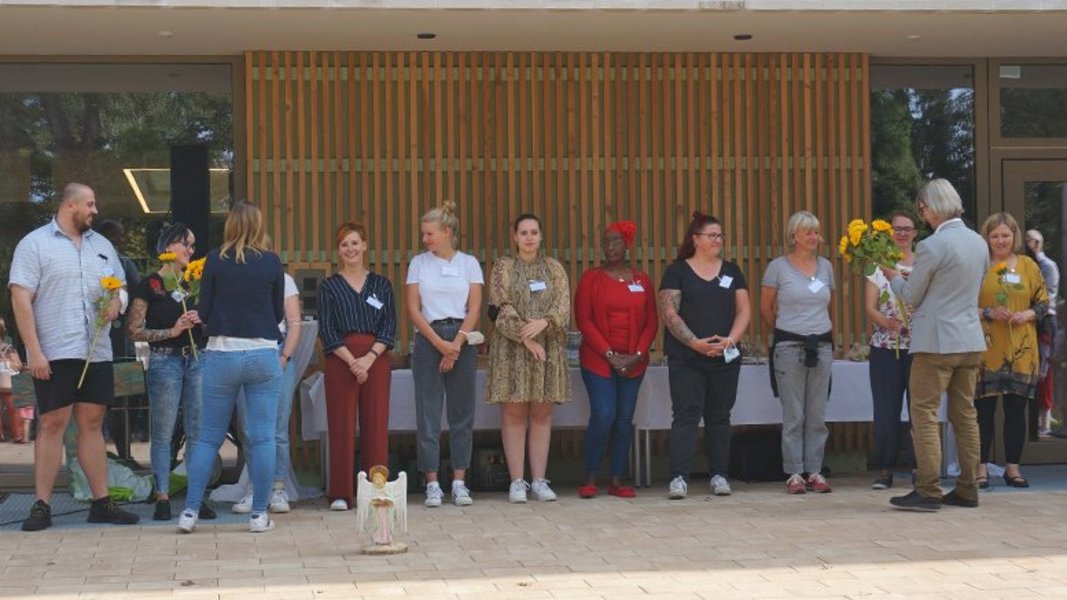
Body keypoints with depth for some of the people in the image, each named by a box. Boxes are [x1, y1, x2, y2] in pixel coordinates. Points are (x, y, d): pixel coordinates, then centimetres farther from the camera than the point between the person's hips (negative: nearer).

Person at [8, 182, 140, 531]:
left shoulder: (102, 246, 16)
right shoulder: (35, 244, -2)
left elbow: (120, 286, 24)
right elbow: (20, 299, -8)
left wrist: (116, 302, -1)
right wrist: (34, 351, -15)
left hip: (97, 353, 5)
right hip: (54, 354, -5)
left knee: (92, 424, 8)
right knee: (52, 424, -4)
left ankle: (101, 503, 11)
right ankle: (42, 506, 1)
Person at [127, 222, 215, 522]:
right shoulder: (149, 286, -1)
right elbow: (134, 331, -6)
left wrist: (202, 320, 3)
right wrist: (172, 331, -14)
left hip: (198, 359, 5)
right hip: (164, 361, -5)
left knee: (198, 432, 4)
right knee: (163, 433, 0)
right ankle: (162, 498, 5)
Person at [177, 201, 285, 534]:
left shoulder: (216, 260, -2)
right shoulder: (271, 262, 0)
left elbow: (204, 312, 1)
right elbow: (278, 313, 6)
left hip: (221, 354, 0)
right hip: (263, 355, 0)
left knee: (209, 437, 9)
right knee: (262, 438, 5)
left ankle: (190, 511, 8)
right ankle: (259, 515, 7)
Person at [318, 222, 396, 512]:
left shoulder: (381, 284, 12)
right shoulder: (329, 286, 8)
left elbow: (389, 327, 5)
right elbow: (327, 331, 0)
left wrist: (369, 358, -10)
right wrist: (352, 361, -12)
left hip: (376, 360, 1)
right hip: (340, 360, -1)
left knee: (376, 424, -1)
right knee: (342, 425, -3)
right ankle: (340, 493, 2)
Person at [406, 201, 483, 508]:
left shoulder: (469, 263, 6)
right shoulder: (418, 263, 6)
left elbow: (474, 309, 0)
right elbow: (413, 309, 0)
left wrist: (456, 345, -11)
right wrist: (440, 344, -10)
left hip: (462, 339, 0)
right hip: (428, 339, 0)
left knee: (462, 413, 2)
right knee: (428, 413, -2)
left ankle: (459, 482, 7)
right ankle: (432, 484, 3)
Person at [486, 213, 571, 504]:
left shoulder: (553, 267, 12)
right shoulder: (503, 267, 5)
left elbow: (563, 304, 0)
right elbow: (502, 308, -6)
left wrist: (543, 322, -18)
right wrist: (526, 338, -15)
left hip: (549, 348, 2)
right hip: (513, 349, -2)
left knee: (542, 415, 3)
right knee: (514, 414, -3)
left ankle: (539, 480, 7)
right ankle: (517, 481, 0)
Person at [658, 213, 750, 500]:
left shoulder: (732, 271, 13)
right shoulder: (677, 271, 2)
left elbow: (744, 310, 8)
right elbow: (669, 313, -6)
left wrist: (731, 340, -9)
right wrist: (695, 343, -16)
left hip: (725, 358, 4)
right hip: (686, 359, -3)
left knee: (719, 416, 8)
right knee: (686, 414, -8)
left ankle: (718, 475, 15)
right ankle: (679, 477, -10)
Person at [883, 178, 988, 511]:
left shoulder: (932, 246, -16)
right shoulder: (979, 243, 8)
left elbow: (910, 296, -7)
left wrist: (893, 276, 12)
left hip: (936, 342, -8)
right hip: (971, 339, 8)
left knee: (924, 414, -2)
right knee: (965, 414, 12)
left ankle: (928, 492, -5)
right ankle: (967, 489, 16)